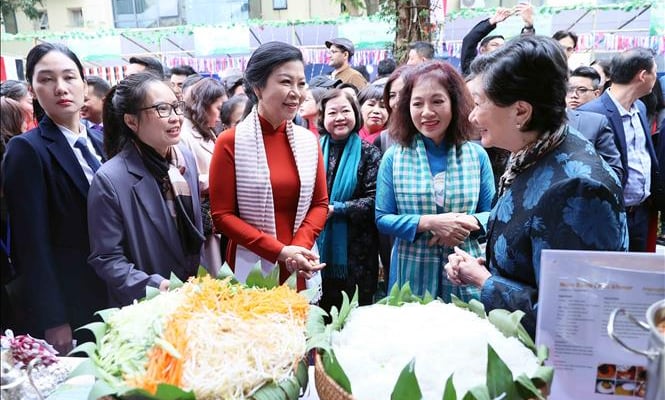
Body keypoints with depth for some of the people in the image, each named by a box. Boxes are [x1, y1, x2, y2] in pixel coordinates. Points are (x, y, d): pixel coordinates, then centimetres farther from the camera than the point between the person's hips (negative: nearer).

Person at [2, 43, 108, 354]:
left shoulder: (98, 140, 7)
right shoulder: (27, 150, -12)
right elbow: (32, 244, -14)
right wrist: (53, 322, -15)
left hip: (113, 293, 6)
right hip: (68, 306, -6)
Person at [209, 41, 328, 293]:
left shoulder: (308, 140, 3)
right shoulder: (230, 142, -9)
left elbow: (320, 204, 6)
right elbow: (222, 215, -9)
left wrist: (299, 245, -12)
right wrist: (279, 251, -16)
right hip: (251, 272, -3)